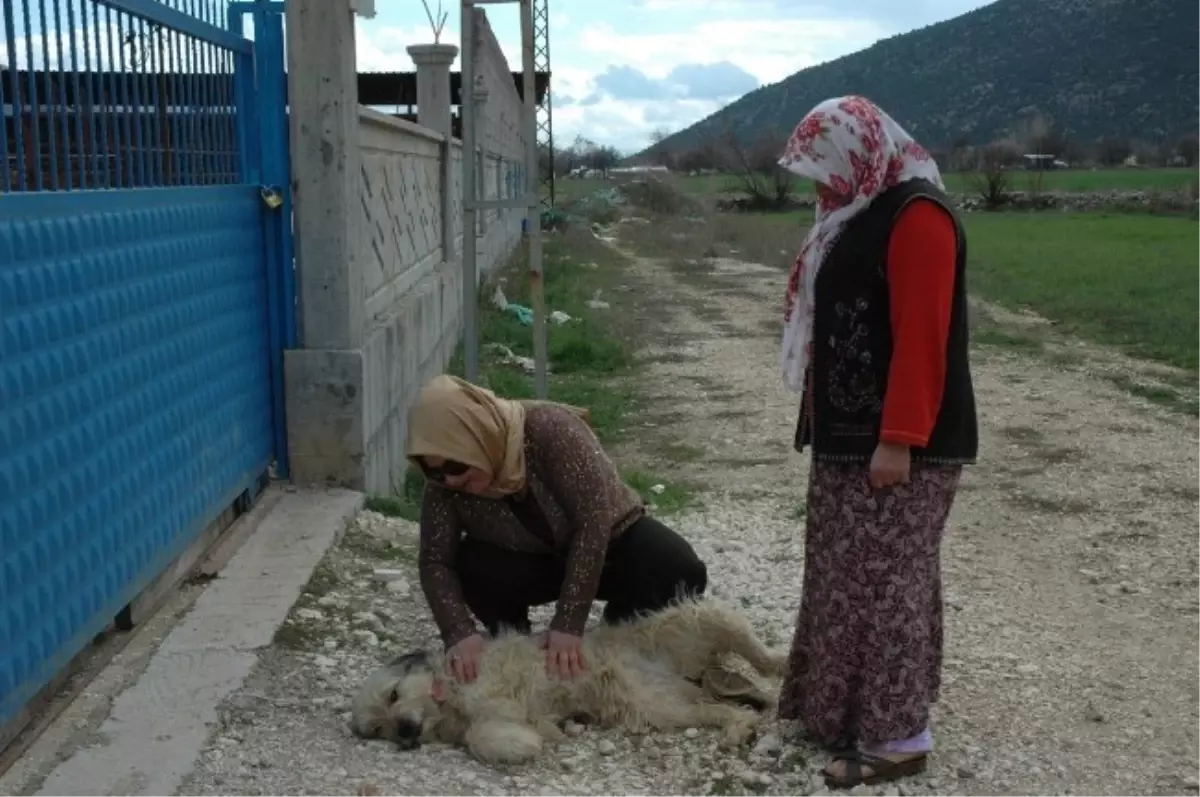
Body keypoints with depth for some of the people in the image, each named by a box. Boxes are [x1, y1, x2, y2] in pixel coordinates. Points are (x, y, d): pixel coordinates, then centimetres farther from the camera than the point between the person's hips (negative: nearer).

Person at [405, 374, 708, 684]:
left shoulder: (550, 429, -33)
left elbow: (594, 521, -36)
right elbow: (434, 560, -22)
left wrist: (568, 624, -40)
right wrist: (459, 632, -40)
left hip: (611, 541, -2)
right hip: (538, 560, 3)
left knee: (682, 572, -30)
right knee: (470, 566, -27)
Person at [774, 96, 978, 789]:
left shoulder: (917, 216, -16)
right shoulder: (860, 214, 15)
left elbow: (922, 339, -22)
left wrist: (899, 441, -24)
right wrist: (827, 421, 18)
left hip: (901, 444, -10)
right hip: (849, 434, 10)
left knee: (885, 582, -4)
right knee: (846, 577, 15)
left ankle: (898, 736, 5)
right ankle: (835, 704, 27)